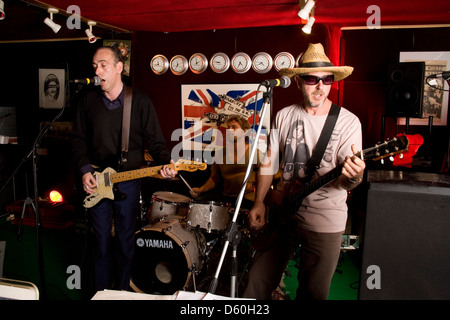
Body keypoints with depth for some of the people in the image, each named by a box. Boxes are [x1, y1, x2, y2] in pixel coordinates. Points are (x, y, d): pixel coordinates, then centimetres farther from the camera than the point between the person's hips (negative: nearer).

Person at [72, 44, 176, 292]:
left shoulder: (140, 102, -6)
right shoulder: (88, 100, 2)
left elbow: (155, 141, -5)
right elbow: (79, 138, 8)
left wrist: (165, 164, -23)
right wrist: (85, 170, -4)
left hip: (128, 181, -2)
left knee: (126, 238, 11)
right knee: (101, 239, 11)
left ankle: (122, 290, 32)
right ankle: (102, 292, 30)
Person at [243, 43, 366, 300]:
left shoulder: (348, 121, -6)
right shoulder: (284, 116, 4)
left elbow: (346, 180, -11)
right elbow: (270, 162, 9)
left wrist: (353, 177, -34)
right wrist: (259, 203, 2)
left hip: (325, 220, -2)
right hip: (283, 212, 3)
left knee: (314, 292, 10)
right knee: (257, 284, 9)